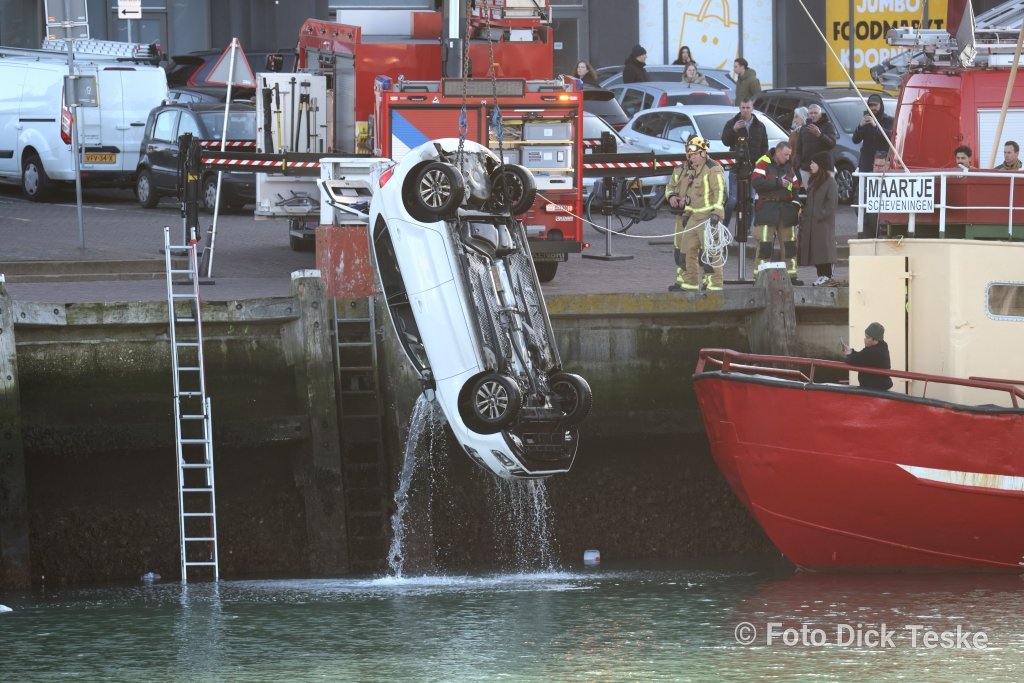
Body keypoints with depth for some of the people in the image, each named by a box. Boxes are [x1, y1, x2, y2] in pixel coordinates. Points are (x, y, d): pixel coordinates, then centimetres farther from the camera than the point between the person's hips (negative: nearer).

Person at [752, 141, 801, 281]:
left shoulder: (789, 166, 15)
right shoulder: (764, 164, -3)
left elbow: (796, 186, 20)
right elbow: (756, 183, -17)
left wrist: (796, 206, 5)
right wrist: (778, 182, -15)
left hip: (786, 209, 6)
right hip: (767, 209, -6)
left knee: (789, 243, 6)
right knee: (764, 243, -9)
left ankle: (791, 274, 13)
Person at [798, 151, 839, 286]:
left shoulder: (830, 182, -8)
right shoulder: (813, 181, 17)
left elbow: (832, 203, -13)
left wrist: (820, 215, -18)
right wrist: (804, 215, 9)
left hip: (823, 223, -9)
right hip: (811, 222, 9)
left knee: (823, 248, -11)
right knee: (814, 249, 6)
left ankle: (827, 276, -11)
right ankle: (821, 275, 9)